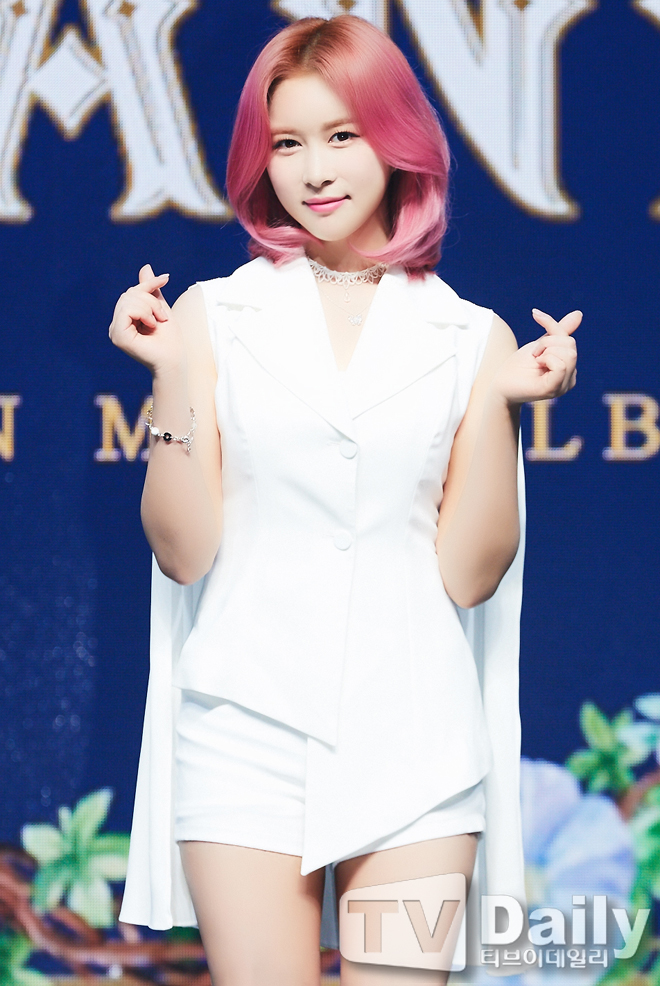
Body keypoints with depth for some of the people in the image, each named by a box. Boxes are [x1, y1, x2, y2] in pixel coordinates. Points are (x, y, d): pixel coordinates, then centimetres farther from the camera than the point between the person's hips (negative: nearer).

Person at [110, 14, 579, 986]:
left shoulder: (470, 337, 6)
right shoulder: (213, 316, 4)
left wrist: (499, 403, -8)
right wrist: (174, 375, -9)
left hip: (414, 742, 1)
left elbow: (468, 573, 1)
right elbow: (184, 553, 0)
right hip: (248, 732, 0)